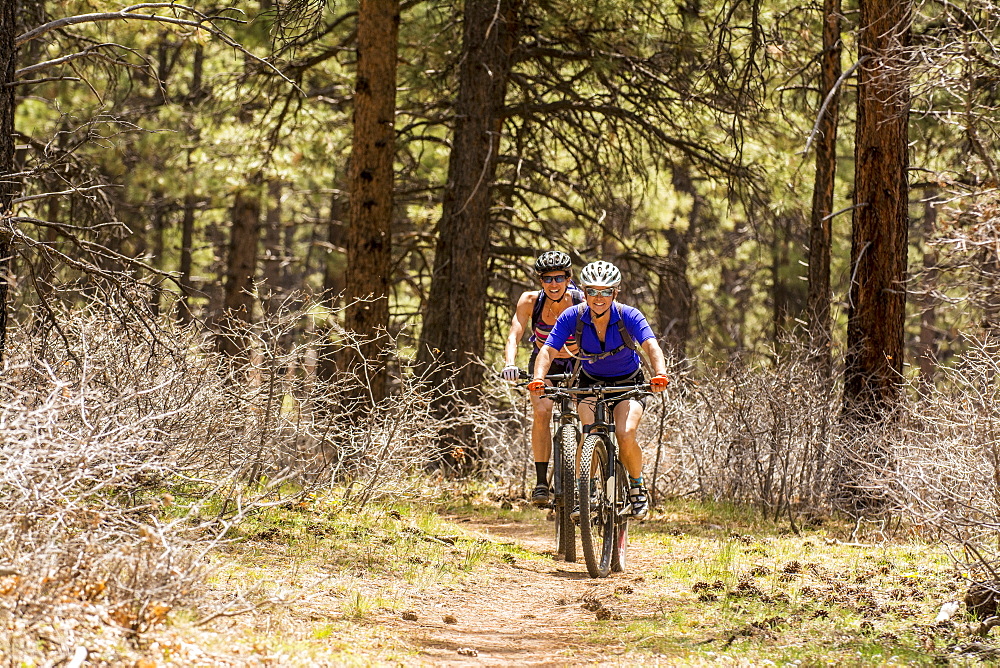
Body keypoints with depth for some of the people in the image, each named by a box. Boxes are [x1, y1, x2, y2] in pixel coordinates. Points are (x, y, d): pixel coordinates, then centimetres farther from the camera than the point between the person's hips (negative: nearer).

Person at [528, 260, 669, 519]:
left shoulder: (628, 316, -23)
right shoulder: (573, 317, -20)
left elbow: (651, 346, -37)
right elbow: (548, 351, -26)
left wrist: (660, 374, -57)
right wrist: (538, 379, -46)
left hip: (628, 384, -1)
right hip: (591, 382, 1)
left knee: (625, 436, -24)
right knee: (590, 434, -25)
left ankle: (637, 486, 4)